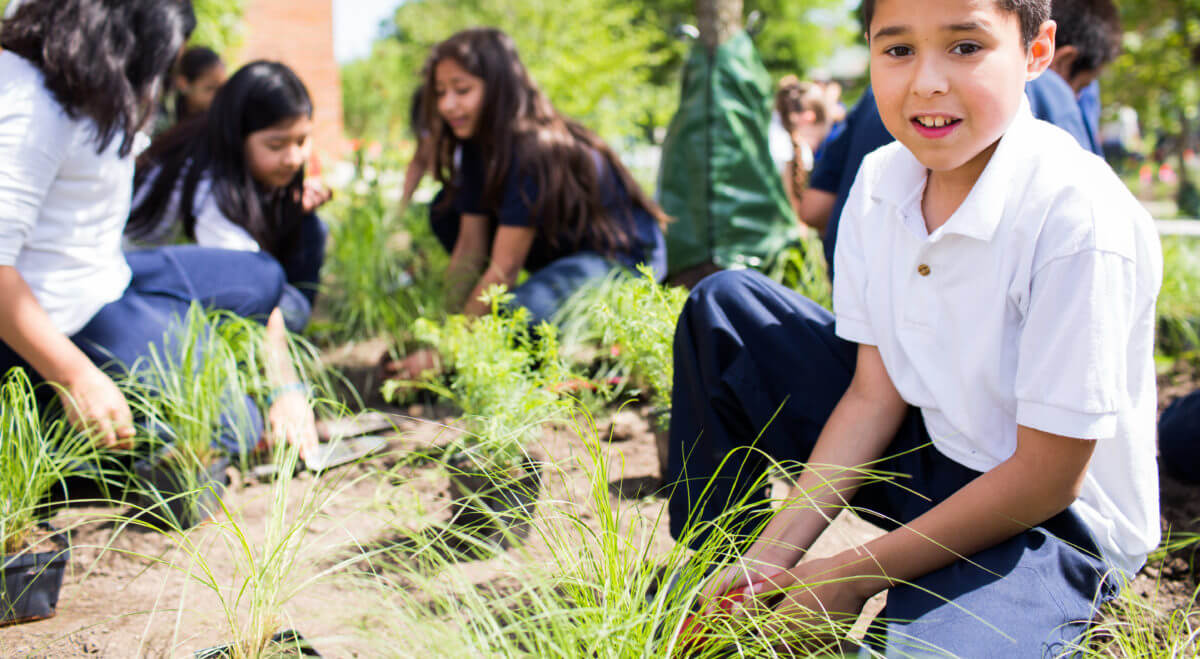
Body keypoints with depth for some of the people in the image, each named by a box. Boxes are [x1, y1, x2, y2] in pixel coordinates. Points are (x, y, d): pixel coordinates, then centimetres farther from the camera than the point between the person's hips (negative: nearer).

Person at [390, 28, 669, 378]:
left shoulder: (534, 151, -30)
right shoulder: (478, 145, -5)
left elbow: (503, 269, -27)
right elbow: (469, 249, -4)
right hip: (563, 245, 9)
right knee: (446, 211, -2)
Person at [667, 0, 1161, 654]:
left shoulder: (1079, 216, -27)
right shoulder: (883, 179, -6)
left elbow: (1047, 478, -22)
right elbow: (874, 392, -3)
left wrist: (855, 575, -17)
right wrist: (774, 552, -11)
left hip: (1050, 522, -6)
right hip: (921, 455, 7)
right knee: (721, 307, 1)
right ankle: (710, 591, 12)